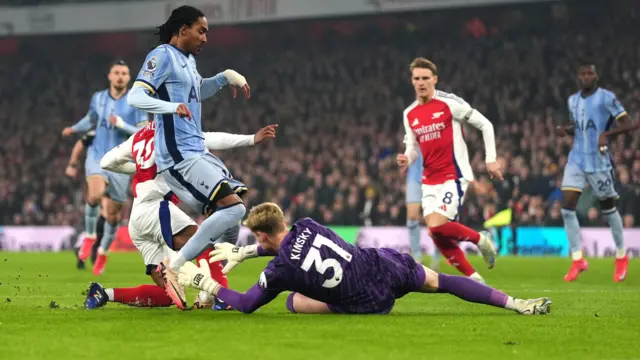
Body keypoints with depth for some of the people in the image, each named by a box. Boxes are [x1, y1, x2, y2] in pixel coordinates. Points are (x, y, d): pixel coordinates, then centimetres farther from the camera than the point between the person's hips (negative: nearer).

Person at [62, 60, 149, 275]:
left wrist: (121, 124, -21)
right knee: (95, 194, -30)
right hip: (97, 156, 1)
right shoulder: (98, 98, 5)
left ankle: (103, 252, 29)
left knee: (113, 213, 5)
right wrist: (74, 129, 11)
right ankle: (89, 236, -6)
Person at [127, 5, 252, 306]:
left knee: (232, 213, 12)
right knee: (233, 207, -20)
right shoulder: (162, 56, -9)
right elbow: (135, 96, -20)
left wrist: (226, 76, 25)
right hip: (178, 156, -10)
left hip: (197, 152, 10)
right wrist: (172, 106, -35)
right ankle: (174, 266, -16)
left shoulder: (188, 60, 19)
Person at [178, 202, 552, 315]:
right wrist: (241, 253, 28)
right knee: (438, 281, 19)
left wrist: (208, 284, 10)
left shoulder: (279, 271, -14)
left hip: (370, 304, -5)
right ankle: (516, 304, 12)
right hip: (386, 266, 5)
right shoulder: (307, 225, 1)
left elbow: (246, 304, -1)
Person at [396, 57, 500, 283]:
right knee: (435, 232, -3)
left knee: (437, 226, -22)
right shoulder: (409, 114, 9)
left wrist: (491, 159, -6)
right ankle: (474, 279, 9)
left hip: (454, 176, -6)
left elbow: (485, 125, -3)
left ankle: (481, 240, 5)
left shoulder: (449, 103, -8)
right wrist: (406, 160, -7)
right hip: (430, 180, 6)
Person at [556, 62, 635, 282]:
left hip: (599, 162, -5)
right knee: (567, 207, -9)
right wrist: (564, 130, 3)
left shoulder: (606, 98, -9)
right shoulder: (572, 101, 10)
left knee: (608, 208, 7)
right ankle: (577, 260, -3)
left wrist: (607, 133, -29)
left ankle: (621, 257, 26)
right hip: (576, 161, 5)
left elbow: (629, 124, -14)